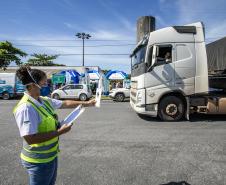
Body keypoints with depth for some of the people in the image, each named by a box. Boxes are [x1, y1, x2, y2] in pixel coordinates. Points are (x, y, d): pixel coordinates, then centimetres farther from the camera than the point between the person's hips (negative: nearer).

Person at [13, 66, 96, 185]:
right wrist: (60, 132, -26)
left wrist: (86, 103, 12)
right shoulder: (26, 108, -27)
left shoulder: (45, 101, -2)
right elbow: (30, 139, -30)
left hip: (51, 155, 8)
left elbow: (66, 103, 11)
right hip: (39, 161, -8)